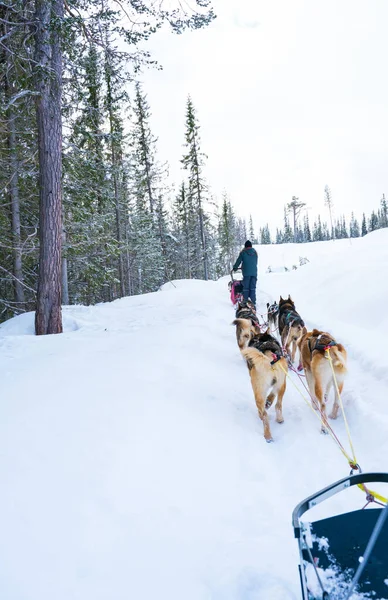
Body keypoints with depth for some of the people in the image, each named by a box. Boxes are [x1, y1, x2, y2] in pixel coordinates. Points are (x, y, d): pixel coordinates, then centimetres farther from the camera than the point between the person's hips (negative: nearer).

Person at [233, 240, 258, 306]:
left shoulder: (243, 252, -1)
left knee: (246, 288, 3)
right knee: (253, 288, 3)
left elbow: (238, 261, 5)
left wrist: (235, 267, 21)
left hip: (246, 273, -3)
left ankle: (245, 302, 3)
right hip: (254, 272, 3)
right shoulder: (255, 252, 10)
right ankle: (253, 303, -1)